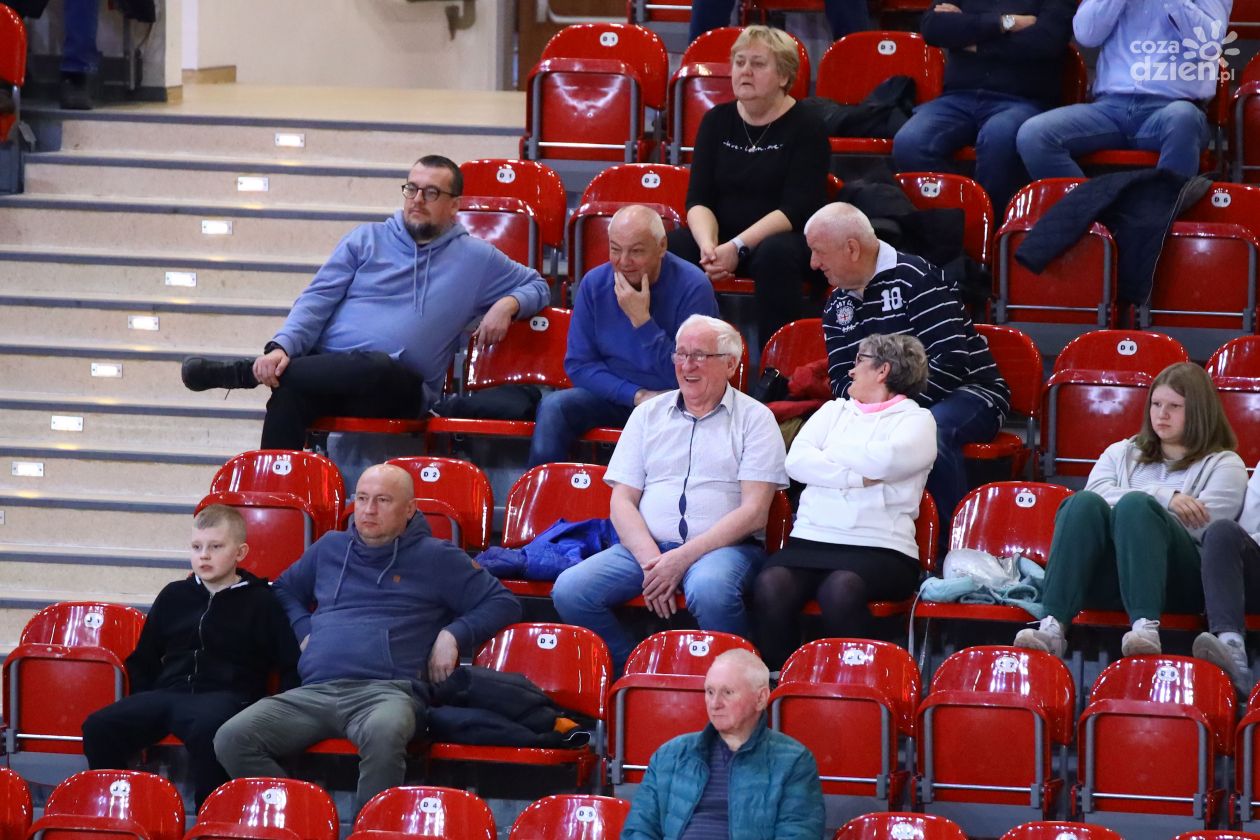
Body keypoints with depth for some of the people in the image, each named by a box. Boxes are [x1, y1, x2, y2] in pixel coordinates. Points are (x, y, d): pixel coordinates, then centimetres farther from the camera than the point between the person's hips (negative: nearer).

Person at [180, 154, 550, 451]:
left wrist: (508, 305, 1)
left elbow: (537, 288, 27)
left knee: (377, 368, -41)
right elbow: (317, 300, 10)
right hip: (328, 369, 1)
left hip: (397, 388, -1)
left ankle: (244, 373, -30)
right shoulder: (367, 240, 18)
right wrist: (282, 347, -10)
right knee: (288, 393, -38)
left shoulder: (475, 259, 17)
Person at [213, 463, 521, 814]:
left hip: (388, 690, -4)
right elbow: (285, 589, 42)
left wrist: (454, 634, 0)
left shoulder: (436, 557, 15)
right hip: (314, 691, 4)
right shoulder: (329, 548, 27)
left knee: (383, 734, -44)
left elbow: (504, 603, 16)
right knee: (232, 739, -24)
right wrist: (304, 630, 21)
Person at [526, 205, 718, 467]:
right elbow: (579, 365, 0)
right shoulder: (595, 283, -1)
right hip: (614, 395, 3)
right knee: (554, 407, -24)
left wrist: (641, 320, -23)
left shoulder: (692, 287, -13)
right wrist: (636, 395, -14)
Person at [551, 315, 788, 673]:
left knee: (709, 589, -40)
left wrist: (683, 558, -15)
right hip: (646, 546, 4)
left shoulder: (754, 418, 5)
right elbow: (622, 501, 11)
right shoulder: (648, 414, 17)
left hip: (723, 547, -4)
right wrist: (651, 560, -10)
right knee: (569, 591, -21)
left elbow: (754, 512, -4)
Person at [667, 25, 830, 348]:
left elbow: (797, 209, -15)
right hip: (723, 237, 4)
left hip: (785, 238, -4)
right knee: (667, 249, -24)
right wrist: (708, 244, -20)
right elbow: (699, 199, 2)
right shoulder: (717, 121, 8)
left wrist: (737, 248, -25)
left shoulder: (806, 127, -5)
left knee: (774, 254, -39)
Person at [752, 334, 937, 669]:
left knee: (840, 588, -37)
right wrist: (856, 477, -3)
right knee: (771, 584, -29)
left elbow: (884, 460, -10)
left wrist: (825, 456, 5)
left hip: (880, 548, -4)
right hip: (811, 539, 4)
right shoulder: (836, 410, 27)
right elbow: (796, 461, 9)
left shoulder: (917, 420, 12)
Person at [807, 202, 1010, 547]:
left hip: (968, 392, -7)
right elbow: (841, 378, 11)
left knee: (931, 427, -40)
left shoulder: (915, 278, -15)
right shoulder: (838, 304, 11)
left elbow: (952, 359, -21)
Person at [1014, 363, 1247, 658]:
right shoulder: (1121, 453, 29)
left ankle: (1146, 626, -50)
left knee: (1134, 505, -32)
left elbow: (1199, 527, 0)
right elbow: (1097, 494, 7)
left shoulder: (1224, 465, 18)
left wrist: (1146, 503, 1)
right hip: (1107, 580, 3)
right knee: (1084, 503, -28)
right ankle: (1052, 626, -44)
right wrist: (1164, 498, -4)